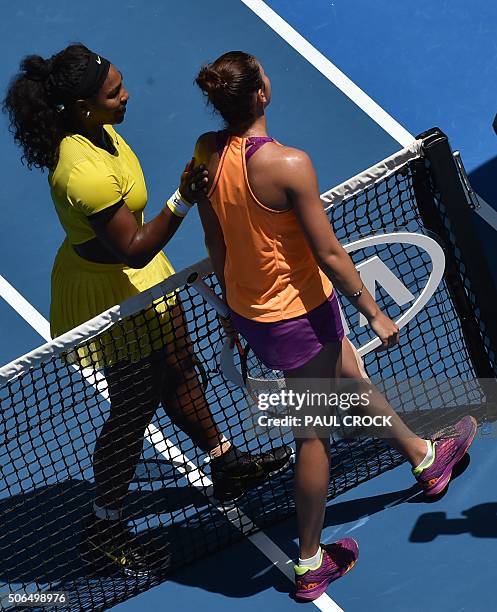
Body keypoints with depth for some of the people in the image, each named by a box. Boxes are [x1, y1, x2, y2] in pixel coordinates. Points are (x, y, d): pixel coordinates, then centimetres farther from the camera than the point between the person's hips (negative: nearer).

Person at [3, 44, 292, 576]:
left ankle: (227, 466, 48)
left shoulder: (94, 131, -7)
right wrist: (183, 200, -40)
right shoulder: (85, 173, -38)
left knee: (177, 371, 26)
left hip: (138, 277, 10)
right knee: (134, 409, 6)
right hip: (110, 297, -10)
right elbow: (134, 251, -33)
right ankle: (104, 530, 24)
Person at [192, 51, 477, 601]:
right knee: (314, 436, 11)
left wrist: (232, 301, 21)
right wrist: (374, 313, -8)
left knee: (352, 378, 28)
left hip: (248, 306, 8)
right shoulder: (289, 164, -30)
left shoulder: (207, 152, -9)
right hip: (298, 316, -8)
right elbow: (329, 255, -22)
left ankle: (424, 457, 51)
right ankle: (310, 567, 26)